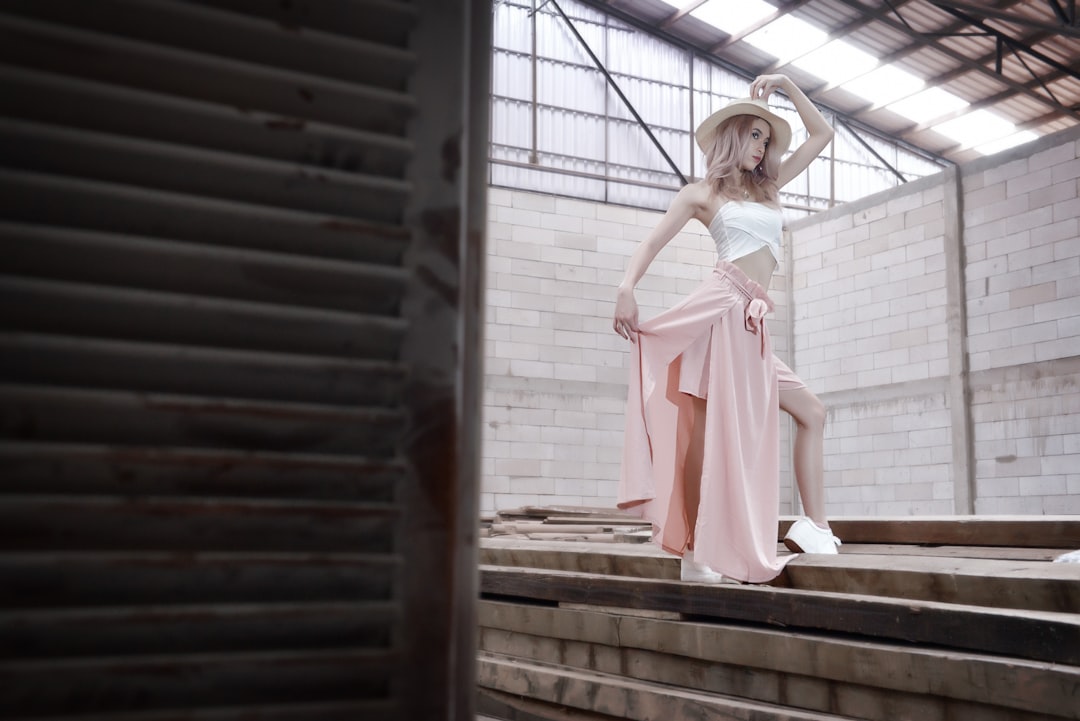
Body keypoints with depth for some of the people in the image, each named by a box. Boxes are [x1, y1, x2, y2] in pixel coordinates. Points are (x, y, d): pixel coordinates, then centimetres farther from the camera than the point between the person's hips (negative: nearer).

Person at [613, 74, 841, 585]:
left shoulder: (768, 186, 26)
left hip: (751, 321, 8)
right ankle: (697, 550, -10)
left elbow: (821, 134, 31)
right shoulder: (703, 193, 10)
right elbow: (652, 243, 0)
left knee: (811, 414, 5)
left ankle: (814, 528, 5)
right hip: (724, 305, -7)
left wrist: (787, 86, 25)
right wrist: (627, 286, -17)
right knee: (711, 425, -11)